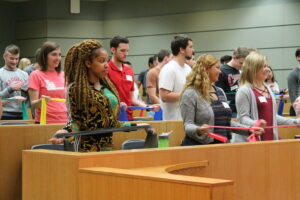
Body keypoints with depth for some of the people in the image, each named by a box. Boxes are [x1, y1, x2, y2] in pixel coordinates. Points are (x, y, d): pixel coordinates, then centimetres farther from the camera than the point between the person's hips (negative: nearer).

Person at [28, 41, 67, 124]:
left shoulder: (62, 75, 11)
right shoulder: (36, 75, -3)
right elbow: (33, 104, -7)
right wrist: (41, 101, -26)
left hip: (63, 122, 5)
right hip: (45, 122, -4)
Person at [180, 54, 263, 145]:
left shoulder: (220, 92, 15)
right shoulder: (190, 94, -8)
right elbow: (187, 125, -13)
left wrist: (249, 129, 11)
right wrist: (198, 130, -33)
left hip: (221, 146, 6)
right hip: (200, 147, -6)